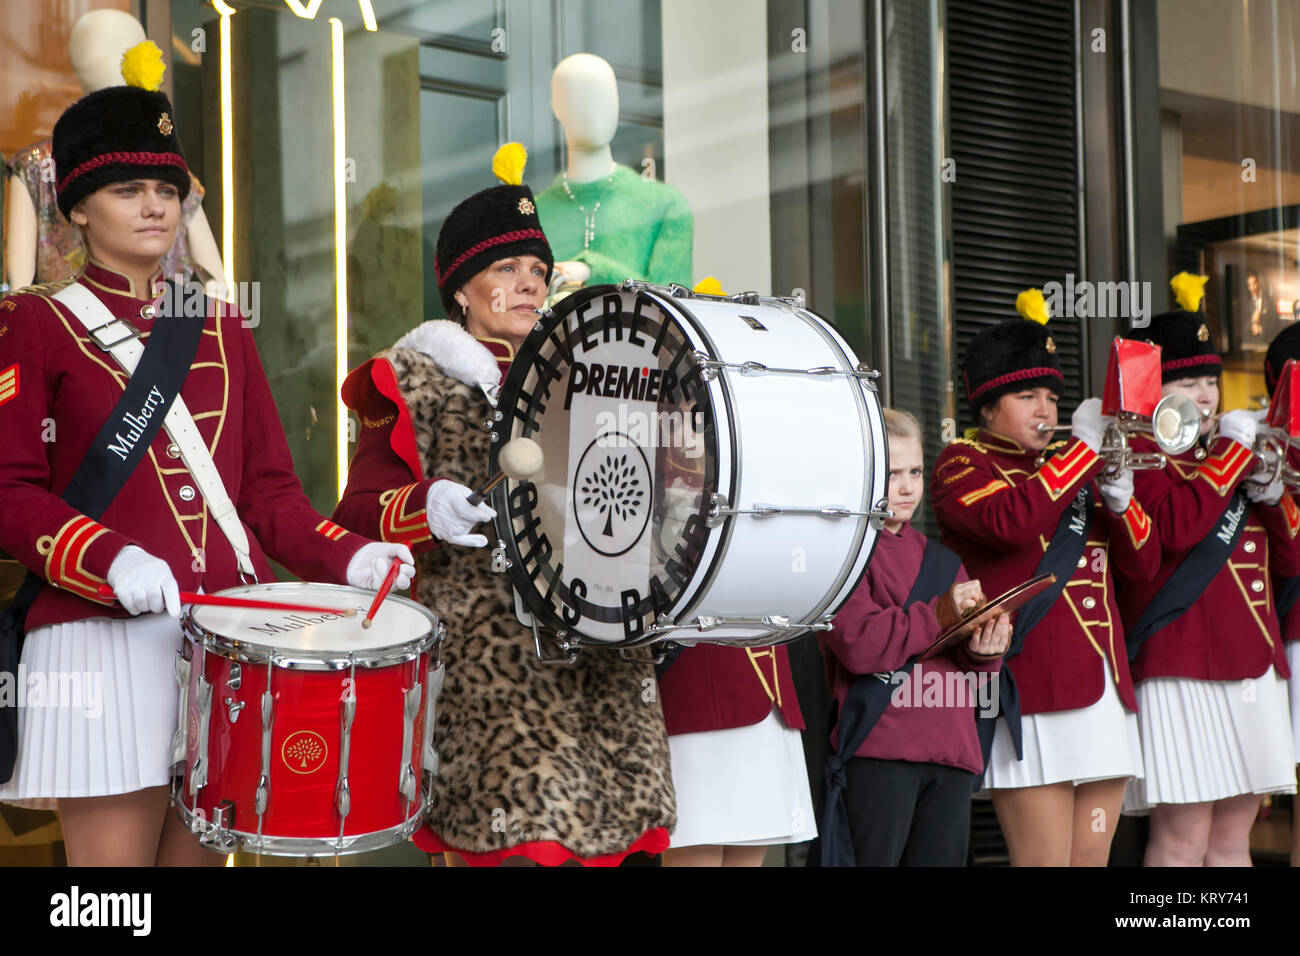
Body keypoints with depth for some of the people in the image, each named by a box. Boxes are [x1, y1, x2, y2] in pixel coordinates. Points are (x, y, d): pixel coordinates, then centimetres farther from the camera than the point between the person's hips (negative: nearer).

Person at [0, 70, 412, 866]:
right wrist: (113, 562, -22)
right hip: (103, 637, -4)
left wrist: (349, 557, -3)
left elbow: (267, 486, 14)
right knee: (118, 851, -3)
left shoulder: (221, 327, 16)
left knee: (201, 849, 7)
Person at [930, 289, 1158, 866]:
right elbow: (1009, 519, -22)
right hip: (1031, 695, -7)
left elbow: (1142, 565, 16)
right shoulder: (962, 466, 1)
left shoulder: (1071, 466, 22)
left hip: (1103, 687, 7)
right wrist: (1085, 447, -15)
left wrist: (1118, 495, -3)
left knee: (1091, 857, 6)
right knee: (1046, 860, -9)